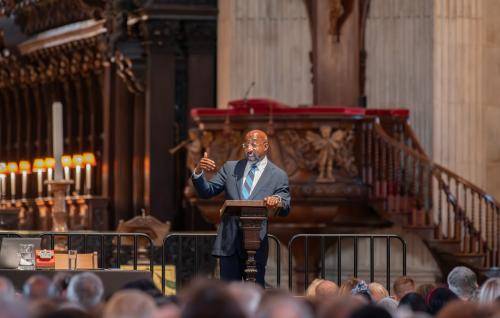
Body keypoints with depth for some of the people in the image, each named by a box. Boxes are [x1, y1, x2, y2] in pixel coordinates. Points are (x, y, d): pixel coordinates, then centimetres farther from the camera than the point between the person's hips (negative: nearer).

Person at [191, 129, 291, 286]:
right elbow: (206, 192, 9)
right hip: (229, 242, 2)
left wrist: (277, 202, -29)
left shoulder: (278, 176, 4)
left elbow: (285, 209, -5)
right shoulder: (230, 168, 13)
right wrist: (199, 172, -11)